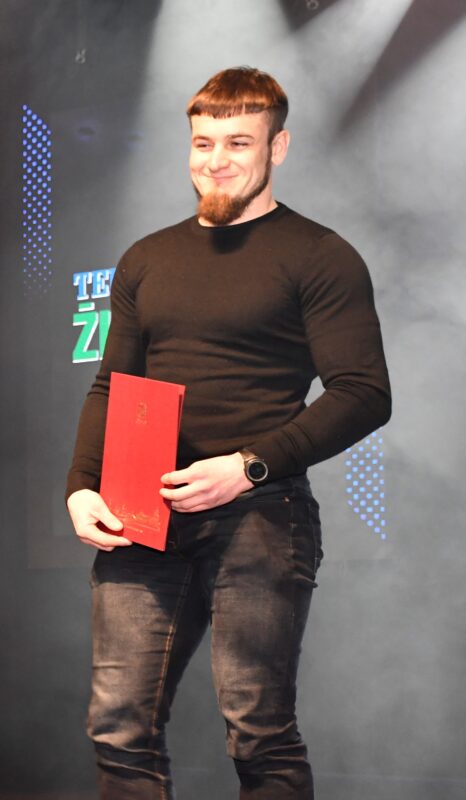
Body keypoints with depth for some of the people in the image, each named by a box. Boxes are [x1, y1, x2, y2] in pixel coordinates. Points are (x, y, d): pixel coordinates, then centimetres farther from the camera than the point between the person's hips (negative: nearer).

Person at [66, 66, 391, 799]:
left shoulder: (319, 258, 1)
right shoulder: (146, 260, 18)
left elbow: (364, 395, -7)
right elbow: (109, 388, 19)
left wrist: (248, 467, -16)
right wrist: (82, 486, 3)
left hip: (258, 516, -5)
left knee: (260, 735, 0)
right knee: (121, 727, 4)